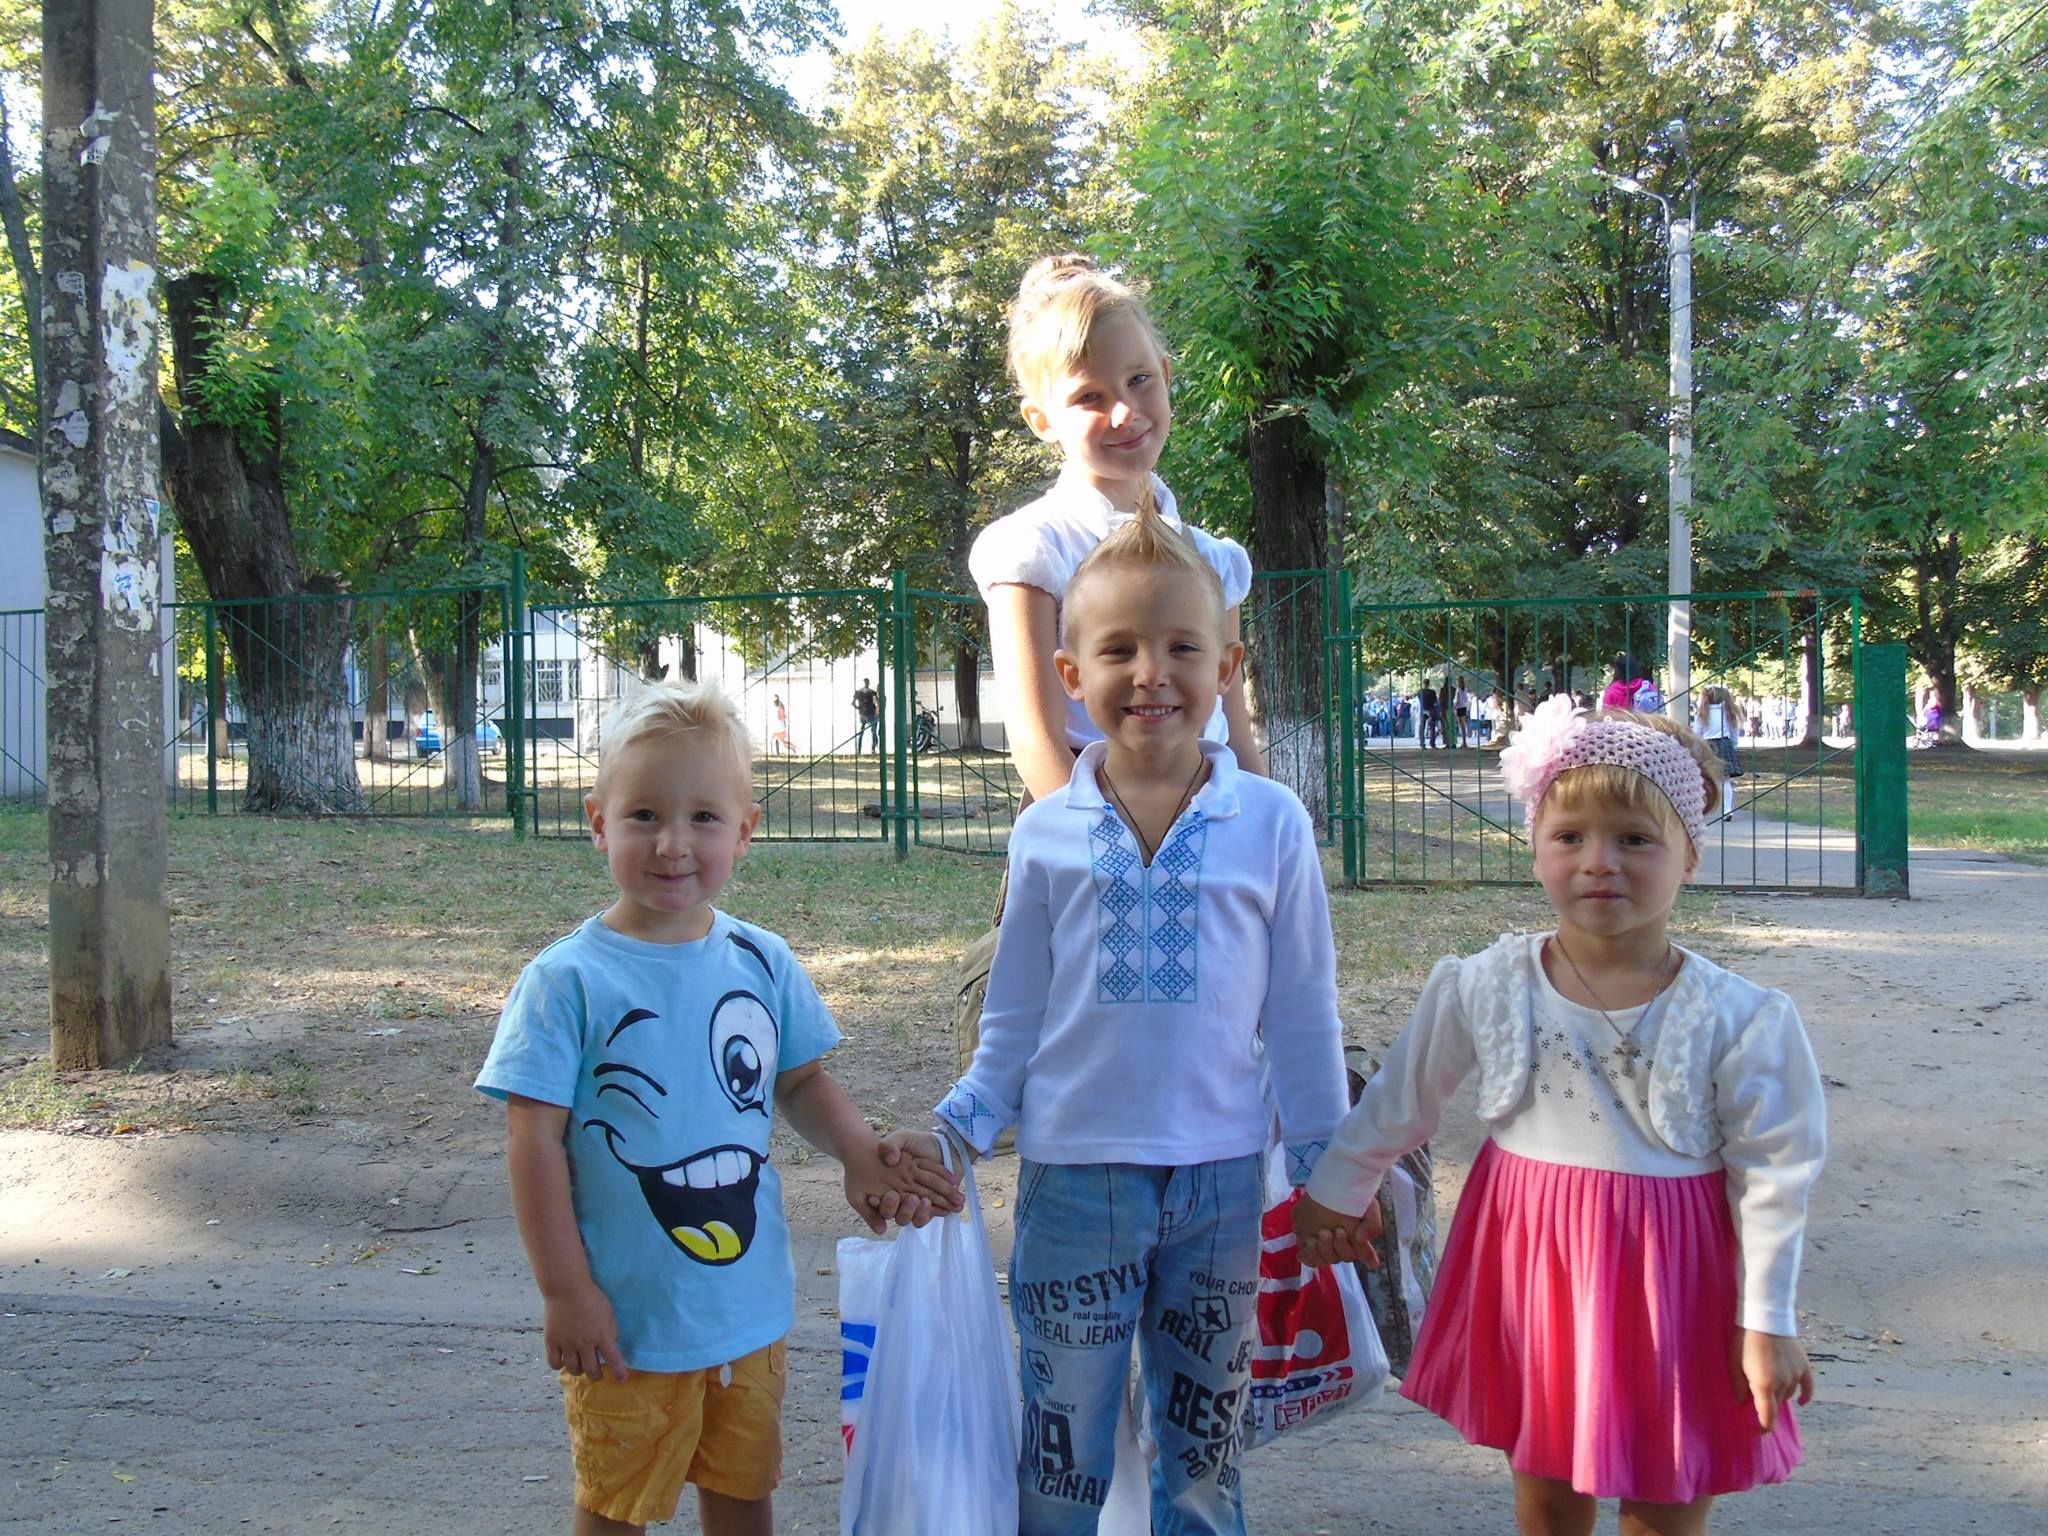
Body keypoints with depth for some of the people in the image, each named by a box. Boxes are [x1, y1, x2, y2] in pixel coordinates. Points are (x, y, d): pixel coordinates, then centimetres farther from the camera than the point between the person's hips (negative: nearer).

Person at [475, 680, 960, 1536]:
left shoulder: (763, 964, -2)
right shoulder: (568, 981, -16)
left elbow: (801, 1082, 10)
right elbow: (535, 1138, -14)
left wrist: (859, 1151, -9)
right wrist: (564, 1292, -14)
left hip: (749, 1299, 4)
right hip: (627, 1315, -4)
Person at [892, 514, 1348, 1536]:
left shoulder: (1271, 824, -4)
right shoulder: (1047, 834, -2)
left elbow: (1301, 1018, 2)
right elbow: (1015, 1021, 5)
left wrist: (1325, 1167, 4)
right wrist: (955, 1130, -6)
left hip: (1221, 1181, 0)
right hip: (1074, 1176, 0)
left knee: (1204, 1450, 16)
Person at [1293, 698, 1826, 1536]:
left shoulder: (1738, 1020, -12)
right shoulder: (1485, 989, -7)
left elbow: (1772, 1179, -6)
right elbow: (1401, 1101, 8)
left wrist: (1768, 1323, -5)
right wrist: (1337, 1191, 17)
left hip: (1667, 1277, -2)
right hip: (1528, 1261, 2)